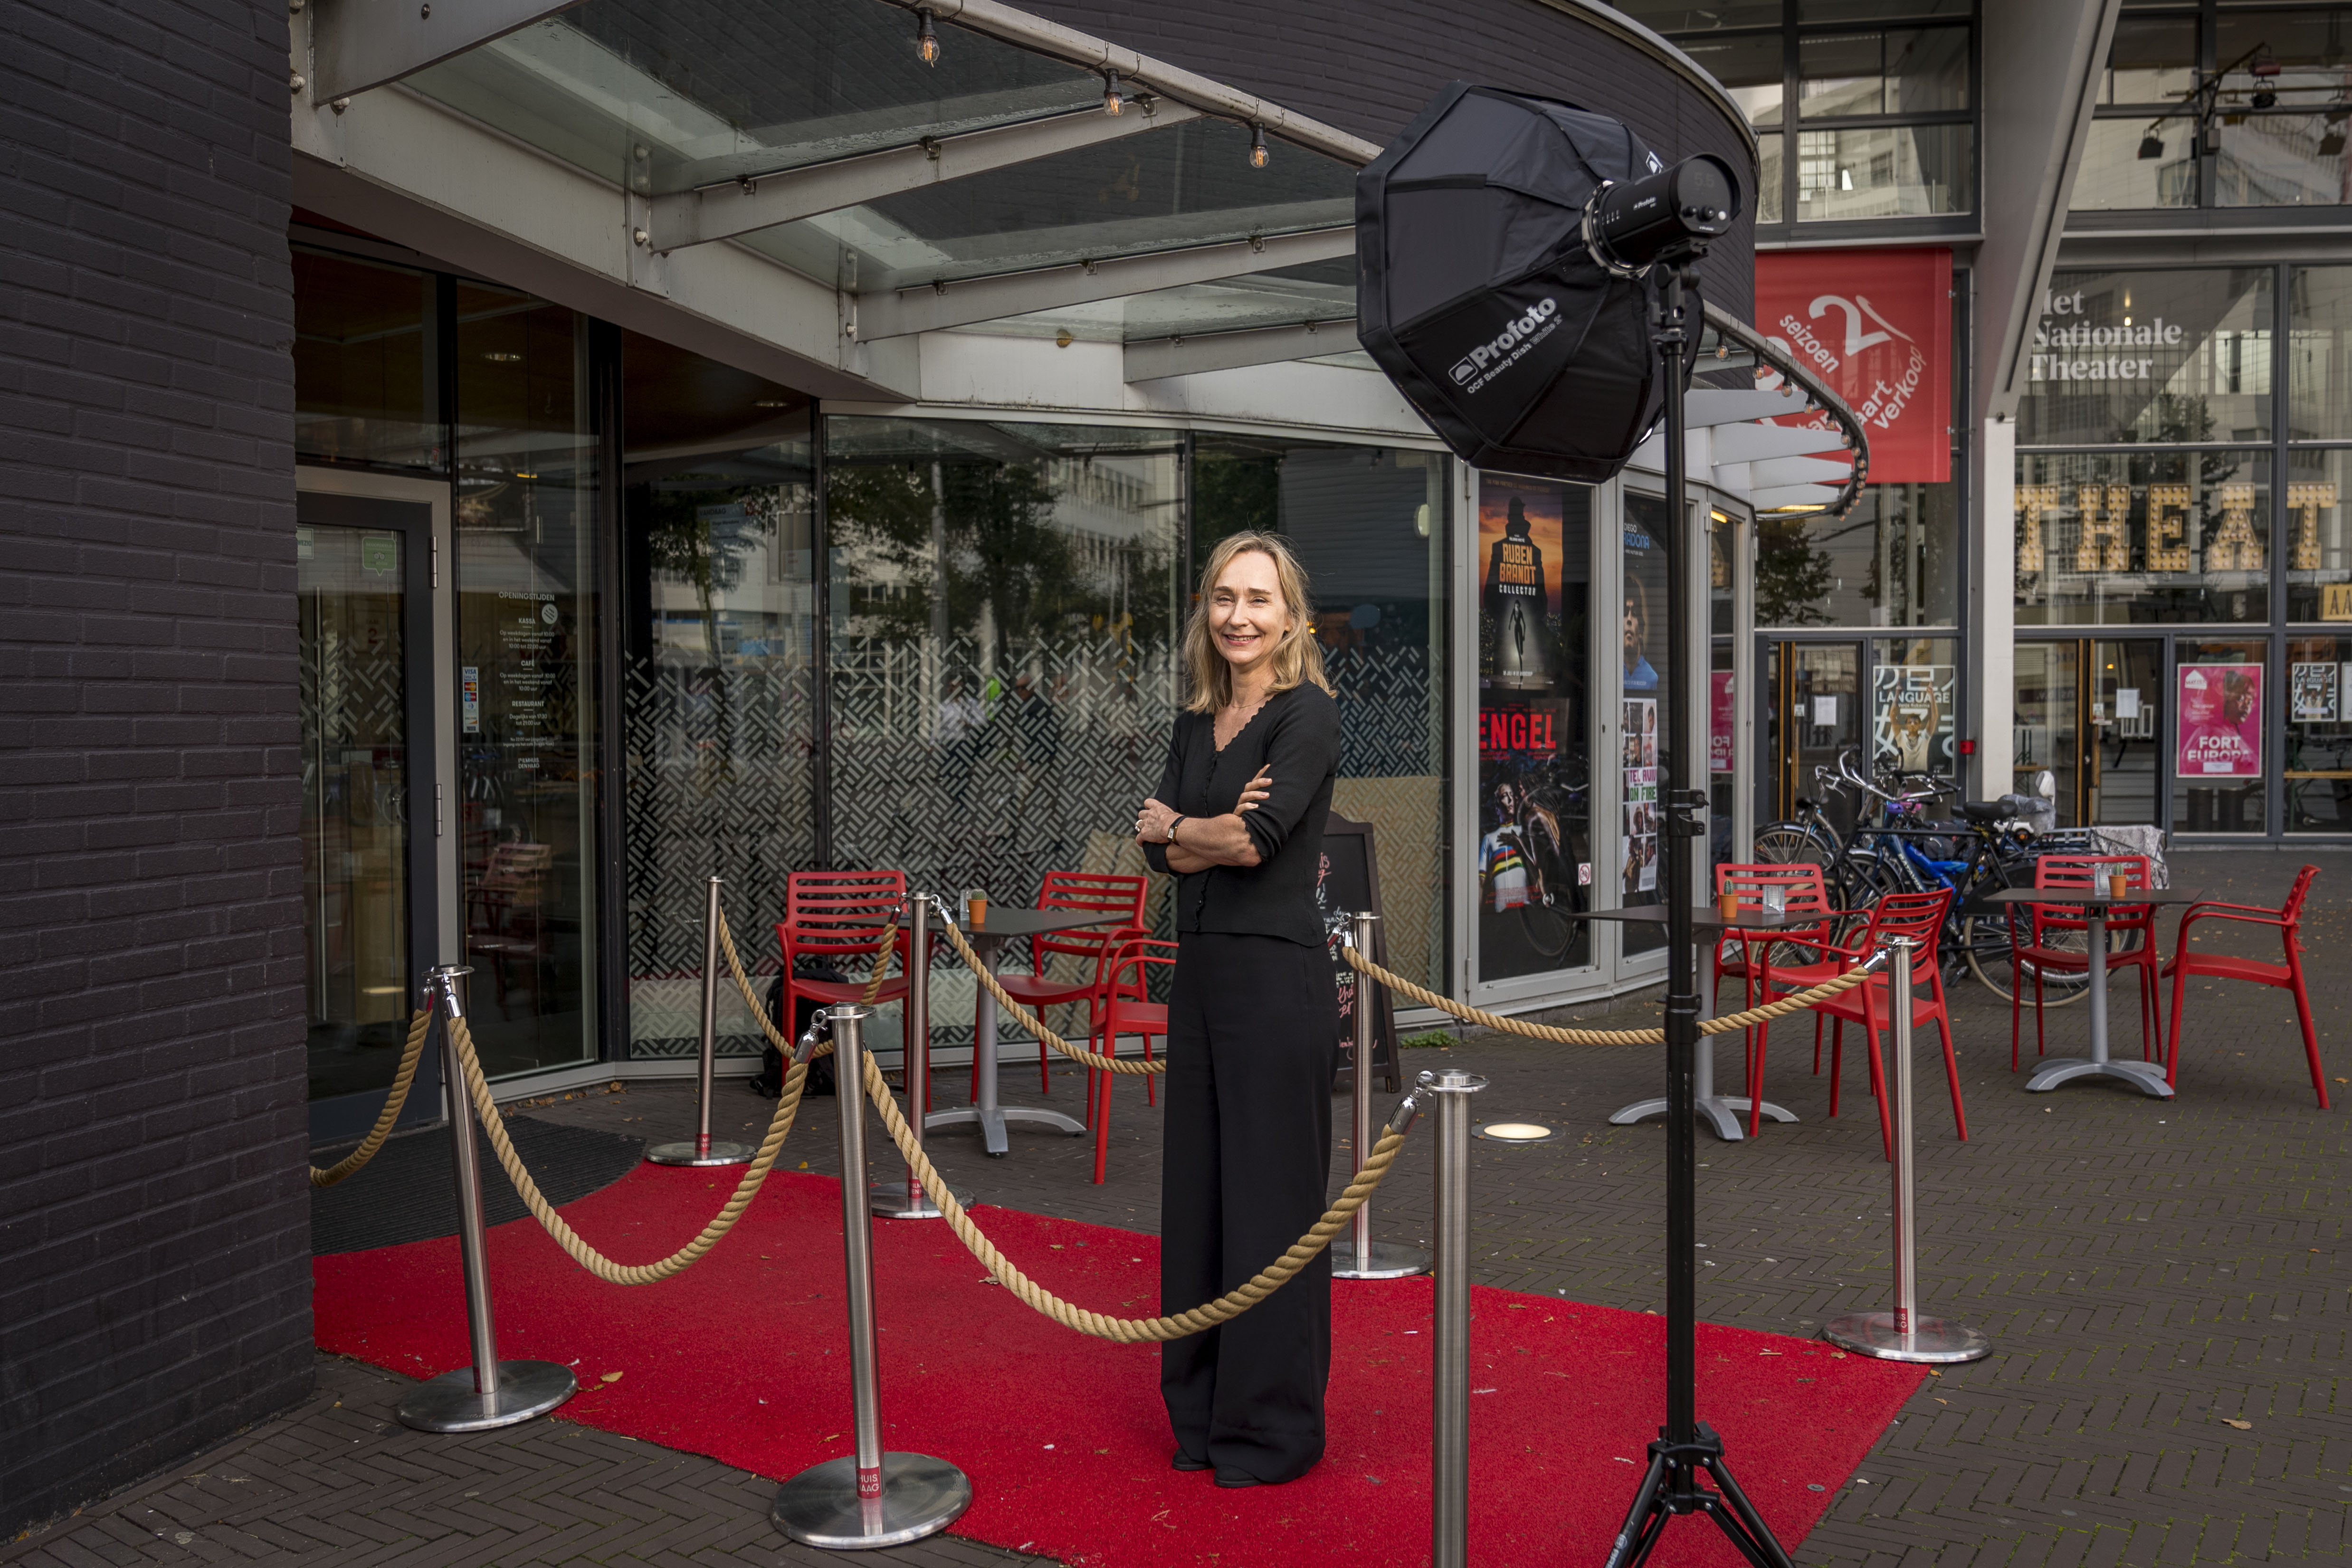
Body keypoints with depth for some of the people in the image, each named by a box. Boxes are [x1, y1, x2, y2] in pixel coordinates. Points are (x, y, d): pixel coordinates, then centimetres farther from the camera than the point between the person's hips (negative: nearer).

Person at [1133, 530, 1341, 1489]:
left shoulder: (1308, 712, -7)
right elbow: (1157, 845, 4)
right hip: (1200, 970, 8)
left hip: (1276, 975, -7)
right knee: (1198, 1185, 13)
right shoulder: (1196, 724, 14)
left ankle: (1274, 1424, 14)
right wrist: (1221, 835, -14)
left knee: (1271, 1194, 0)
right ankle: (1203, 1408, 27)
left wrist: (1177, 829, -2)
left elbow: (1261, 836, -19)